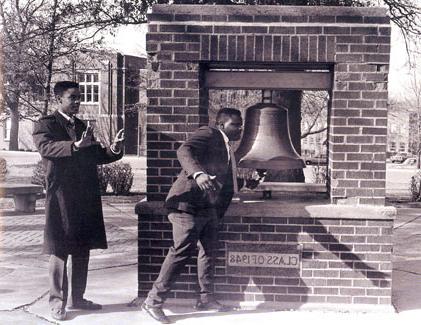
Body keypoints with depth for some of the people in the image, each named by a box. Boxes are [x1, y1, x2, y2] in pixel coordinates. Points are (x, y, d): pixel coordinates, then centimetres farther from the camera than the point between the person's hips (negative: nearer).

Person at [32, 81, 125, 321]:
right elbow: (46, 147, -22)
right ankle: (58, 302, 5)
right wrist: (75, 145, -38)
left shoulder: (83, 127, 19)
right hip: (62, 197, -7)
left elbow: (97, 156, 15)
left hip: (86, 197, 7)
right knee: (60, 251, -2)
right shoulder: (46, 125, -2)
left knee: (83, 250, 11)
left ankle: (77, 298, 21)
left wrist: (114, 148, -7)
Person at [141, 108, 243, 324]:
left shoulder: (226, 148, 21)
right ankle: (153, 301, -6)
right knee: (182, 251, -12)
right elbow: (184, 151, -25)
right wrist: (198, 173, -41)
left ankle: (206, 298, 25)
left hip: (209, 208, 9)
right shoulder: (208, 134, -6)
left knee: (208, 251, 12)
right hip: (188, 203, -9)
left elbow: (226, 182, 25)